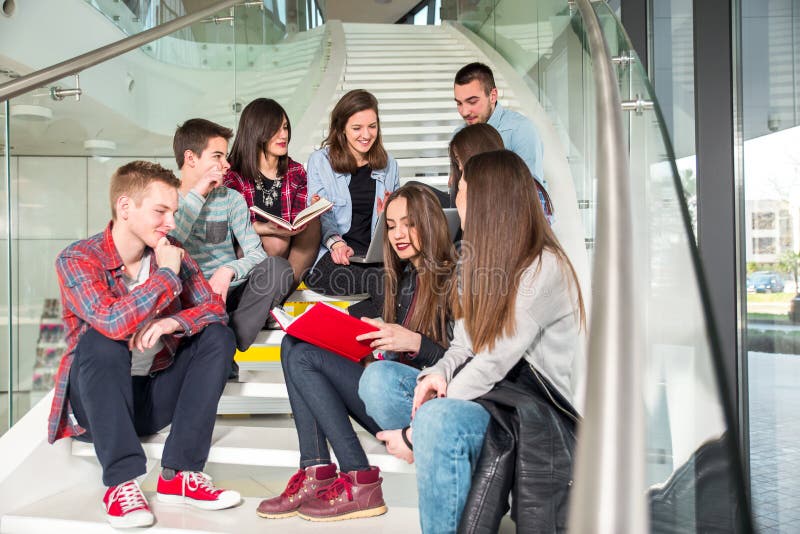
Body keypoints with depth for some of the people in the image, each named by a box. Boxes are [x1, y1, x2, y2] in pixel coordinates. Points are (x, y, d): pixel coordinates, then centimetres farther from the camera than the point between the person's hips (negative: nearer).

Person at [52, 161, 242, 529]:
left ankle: (179, 475, -19)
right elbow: (111, 322, -31)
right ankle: (121, 482, -28)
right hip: (98, 401, -4)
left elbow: (214, 306, -7)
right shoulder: (77, 260, -14)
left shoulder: (171, 253, -1)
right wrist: (167, 276, -23)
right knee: (99, 342, -31)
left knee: (217, 335, -14)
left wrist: (171, 323, -27)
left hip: (156, 397, 4)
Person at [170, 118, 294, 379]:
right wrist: (196, 194, -18)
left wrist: (229, 270, -26)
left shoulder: (232, 199, 6)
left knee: (277, 267, -24)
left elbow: (257, 254, -4)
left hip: (228, 291, 2)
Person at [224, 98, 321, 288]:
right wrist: (268, 229, -29)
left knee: (312, 220, -22)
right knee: (276, 242, -33)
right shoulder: (233, 174, -4)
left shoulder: (296, 172, 9)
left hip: (291, 253, 4)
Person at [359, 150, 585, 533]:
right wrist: (440, 372, -14)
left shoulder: (544, 268, -15)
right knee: (378, 378, -12)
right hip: (480, 394, 8)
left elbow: (494, 362, -20)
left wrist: (413, 432, -19)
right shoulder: (474, 258, 12)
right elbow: (465, 346, 10)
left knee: (438, 418, -36)